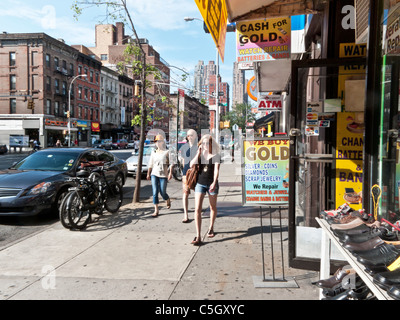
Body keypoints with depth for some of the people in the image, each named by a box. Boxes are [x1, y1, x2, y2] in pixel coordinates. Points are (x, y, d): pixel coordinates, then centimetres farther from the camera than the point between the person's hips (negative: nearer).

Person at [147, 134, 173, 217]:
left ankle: (168, 200, 36)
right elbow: (150, 164, 16)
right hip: (154, 174, 3)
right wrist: (148, 174, 13)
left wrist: (170, 173, -14)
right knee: (155, 192, -5)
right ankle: (156, 211, -1)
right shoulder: (153, 152, 12)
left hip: (163, 175, -3)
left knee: (163, 192, 1)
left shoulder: (167, 152, 0)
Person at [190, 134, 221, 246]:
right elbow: (192, 164, -10)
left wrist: (214, 182, -28)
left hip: (211, 184, -1)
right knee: (197, 209, -9)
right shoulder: (200, 155, 5)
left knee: (213, 208, 15)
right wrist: (198, 153, -11)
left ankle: (211, 228, 38)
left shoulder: (216, 156, -3)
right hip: (200, 183, 1)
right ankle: (198, 236, -9)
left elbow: (216, 170, -15)